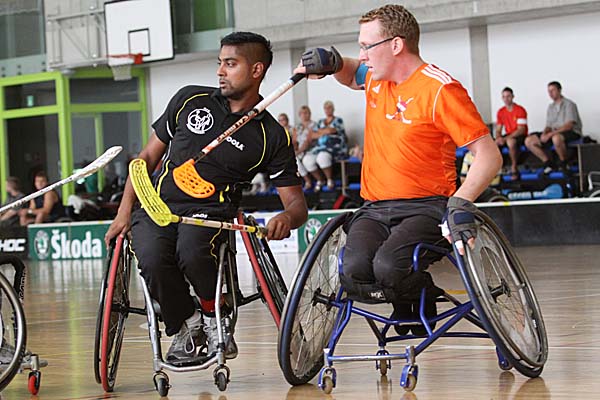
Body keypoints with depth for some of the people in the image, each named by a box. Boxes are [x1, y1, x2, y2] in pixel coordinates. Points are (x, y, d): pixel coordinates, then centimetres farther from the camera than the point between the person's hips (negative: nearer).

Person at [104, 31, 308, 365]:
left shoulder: (272, 136, 4)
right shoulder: (190, 100, 10)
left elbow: (297, 203, 3)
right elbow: (149, 156, 16)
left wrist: (287, 218, -23)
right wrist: (125, 211, 4)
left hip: (211, 212, -2)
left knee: (192, 252, -37)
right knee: (153, 260, -32)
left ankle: (214, 316, -5)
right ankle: (186, 326, -4)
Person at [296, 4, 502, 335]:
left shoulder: (439, 89, -11)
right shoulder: (375, 79, 11)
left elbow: (489, 155, -13)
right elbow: (352, 75, 38)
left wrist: (461, 203, -28)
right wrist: (332, 63, 13)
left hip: (425, 208, -5)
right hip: (374, 208, 5)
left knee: (388, 267, -34)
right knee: (354, 272, -26)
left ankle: (424, 301, -1)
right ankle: (401, 299, 4)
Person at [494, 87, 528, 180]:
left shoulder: (520, 110, -11)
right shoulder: (501, 112, 8)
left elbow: (521, 130, -17)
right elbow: (498, 130, 10)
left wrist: (505, 138, -26)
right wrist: (498, 138, -16)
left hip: (520, 136, -6)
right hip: (508, 137, 6)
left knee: (510, 141, -40)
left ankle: (514, 168, -26)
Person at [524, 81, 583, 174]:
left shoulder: (569, 104, -8)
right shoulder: (551, 107, 15)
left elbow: (569, 126, -19)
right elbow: (549, 126, 15)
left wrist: (550, 134, -24)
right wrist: (544, 133, -11)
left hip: (572, 133, -8)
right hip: (554, 133, 8)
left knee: (556, 138, -43)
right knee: (529, 141, -6)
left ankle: (564, 164, -20)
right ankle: (548, 164, -1)